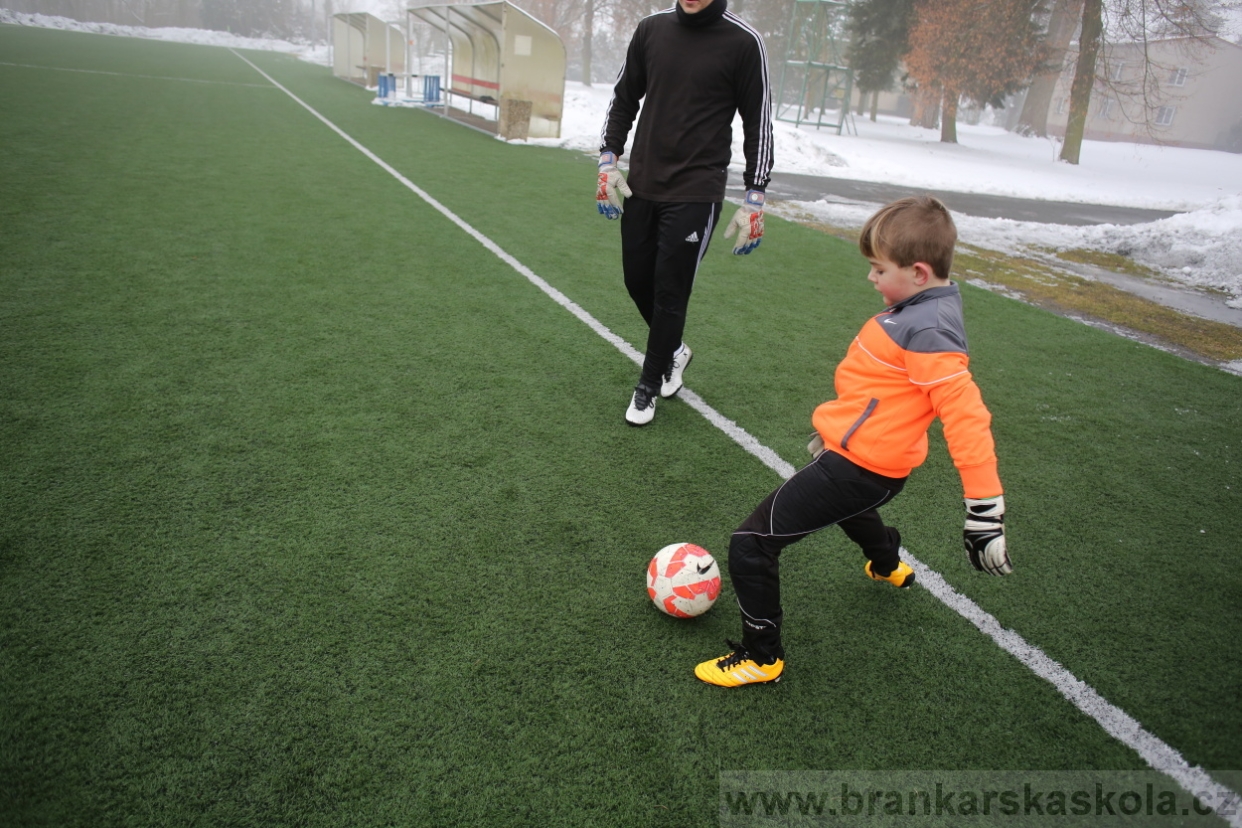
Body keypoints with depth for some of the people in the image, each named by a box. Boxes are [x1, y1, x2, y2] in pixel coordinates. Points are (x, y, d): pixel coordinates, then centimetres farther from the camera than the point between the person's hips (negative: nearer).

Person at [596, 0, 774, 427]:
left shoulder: (743, 42, -7)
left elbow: (758, 120, -2)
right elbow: (624, 98, 15)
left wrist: (754, 199, -5)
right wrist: (608, 159, 6)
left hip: (696, 193, -4)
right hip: (641, 186, 5)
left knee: (669, 292, -2)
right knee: (638, 281, 10)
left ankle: (649, 385, 17)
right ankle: (674, 352, 37)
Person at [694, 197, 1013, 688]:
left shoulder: (928, 331, -25)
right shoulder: (918, 309, 5)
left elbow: (965, 415, -29)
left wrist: (985, 504, -29)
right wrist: (836, 427, 29)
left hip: (860, 467, -11)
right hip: (870, 455, 11)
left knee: (751, 545, -9)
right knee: (849, 507, 44)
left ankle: (761, 655, 10)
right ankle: (888, 565, 74)